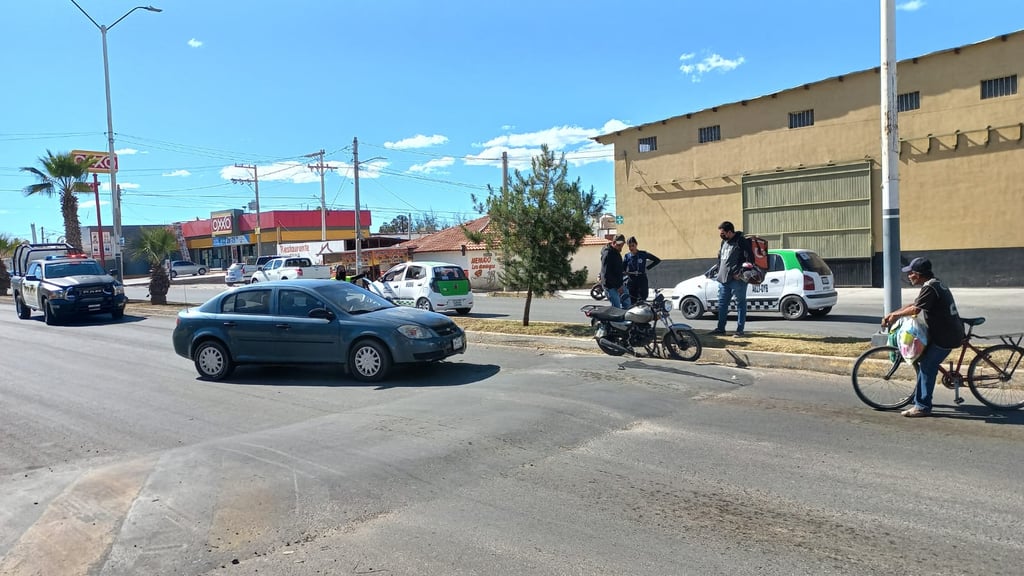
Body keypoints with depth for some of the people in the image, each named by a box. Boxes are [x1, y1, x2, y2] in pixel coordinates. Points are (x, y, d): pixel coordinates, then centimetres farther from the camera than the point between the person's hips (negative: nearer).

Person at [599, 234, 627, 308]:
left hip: (618, 285, 10)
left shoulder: (617, 253, 14)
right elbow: (606, 273, -21)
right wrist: (618, 286, -17)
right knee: (616, 307, -11)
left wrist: (620, 284, 15)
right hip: (611, 286, -10)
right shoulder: (608, 254, -17)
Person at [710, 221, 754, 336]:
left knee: (740, 304, 1)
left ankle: (740, 329, 5)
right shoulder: (724, 242, 15)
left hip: (737, 280, -8)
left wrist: (741, 273, -18)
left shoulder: (741, 242, -10)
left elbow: (750, 258, -14)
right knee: (722, 304, 12)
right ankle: (720, 328, 21)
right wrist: (720, 272, 15)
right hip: (723, 279, 8)